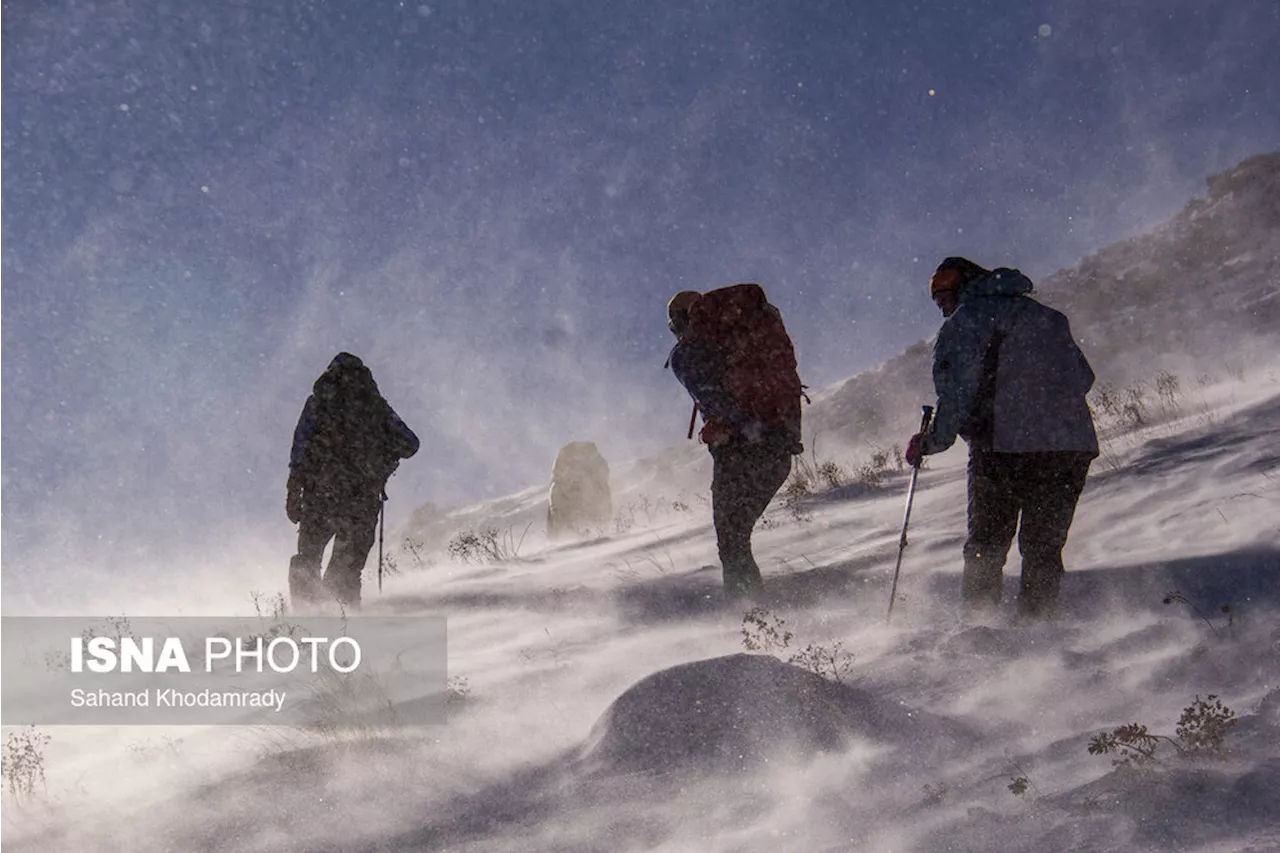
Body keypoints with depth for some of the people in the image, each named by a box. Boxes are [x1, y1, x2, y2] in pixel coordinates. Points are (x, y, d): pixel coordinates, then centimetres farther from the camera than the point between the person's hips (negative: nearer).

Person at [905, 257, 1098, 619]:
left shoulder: (963, 323, 4)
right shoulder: (1049, 316, 22)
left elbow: (958, 393, -10)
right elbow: (1083, 377, 21)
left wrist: (932, 441, -3)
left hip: (1006, 445, -5)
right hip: (1074, 445, 5)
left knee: (986, 546, 5)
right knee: (1044, 546, 14)